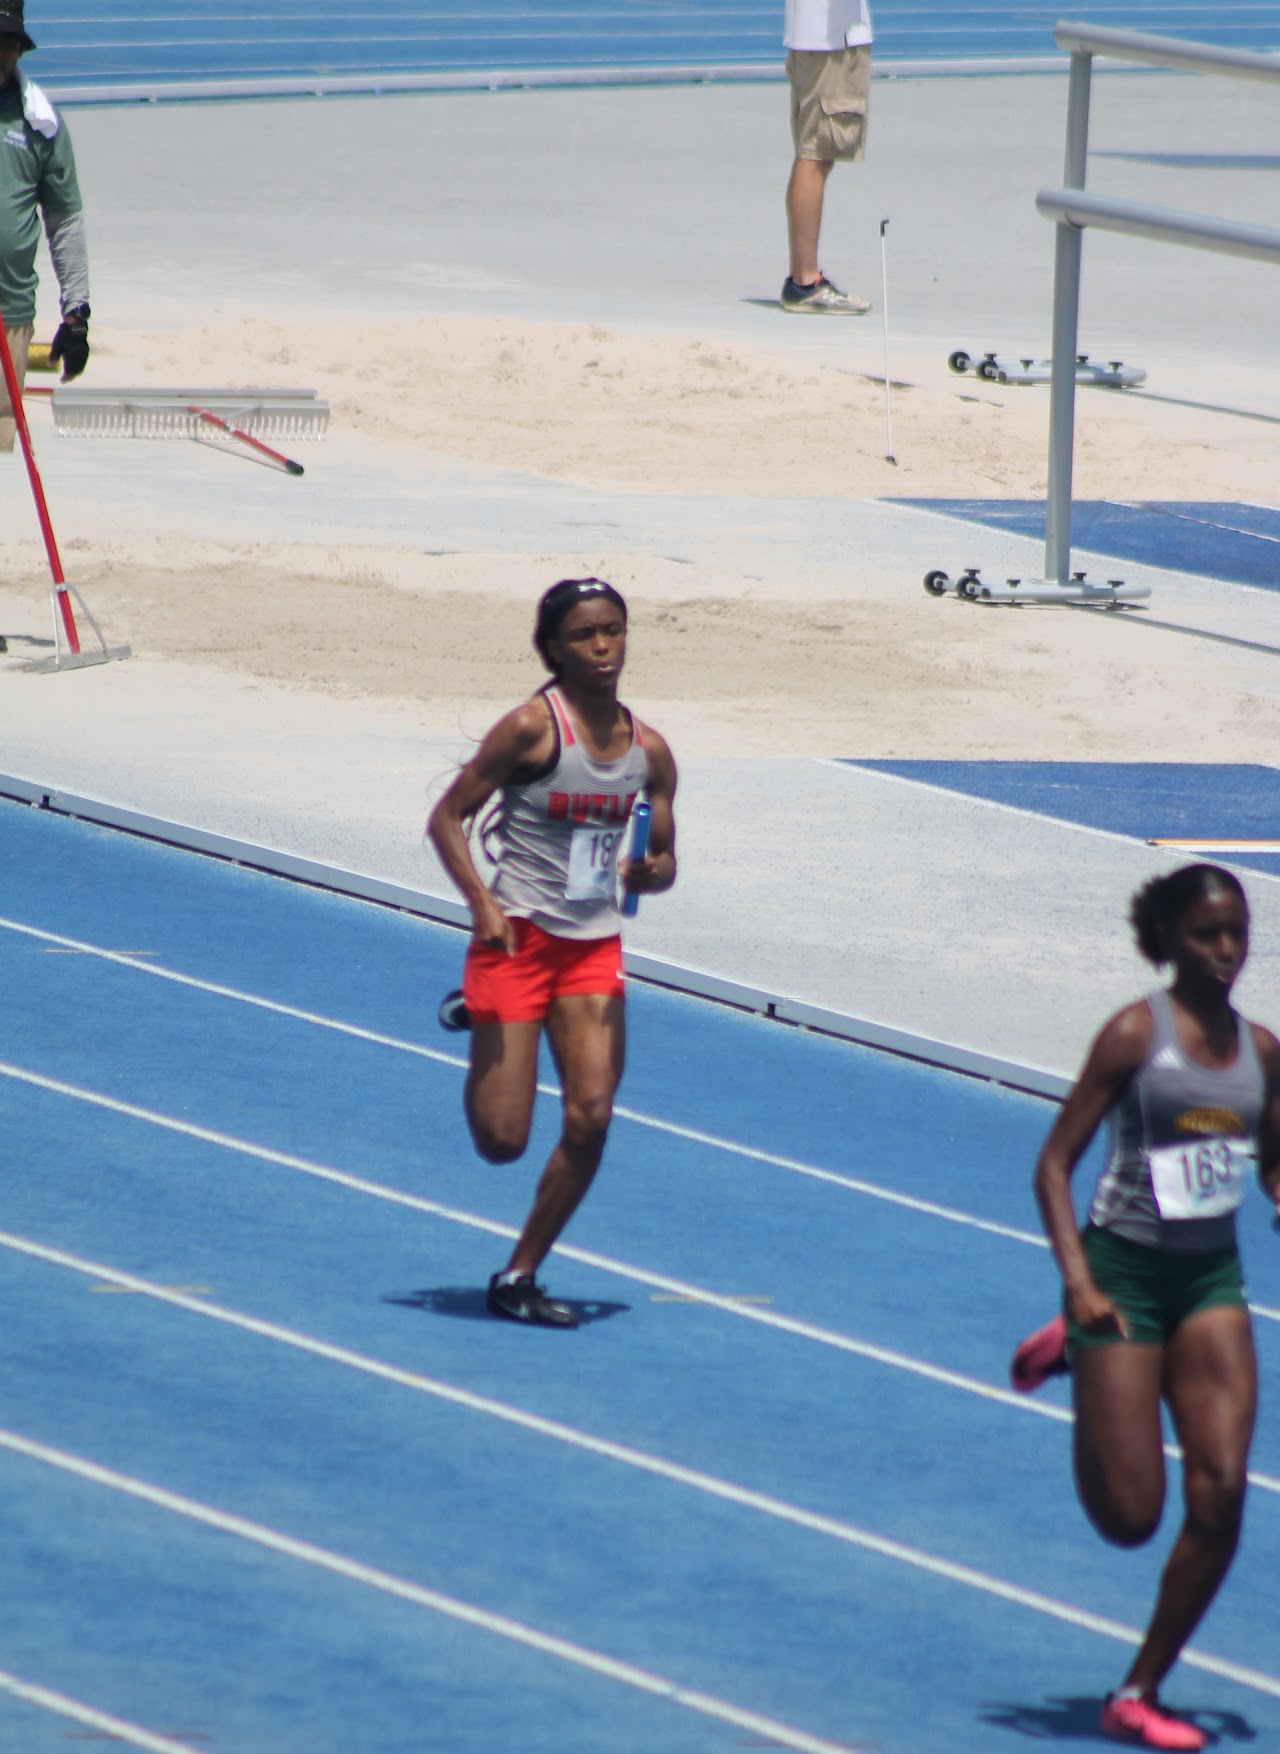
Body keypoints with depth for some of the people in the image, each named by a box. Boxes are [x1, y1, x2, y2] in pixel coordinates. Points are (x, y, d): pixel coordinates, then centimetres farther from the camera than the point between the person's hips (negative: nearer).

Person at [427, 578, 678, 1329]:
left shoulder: (649, 750, 4)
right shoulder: (532, 729, -12)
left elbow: (665, 858, 12)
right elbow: (447, 817, -9)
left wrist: (652, 872, -12)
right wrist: (483, 902, -21)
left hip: (595, 946, 5)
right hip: (520, 936, -5)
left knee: (591, 1119, -7)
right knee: (503, 1139, -4)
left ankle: (521, 1275, 10)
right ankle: (474, 1016, 30)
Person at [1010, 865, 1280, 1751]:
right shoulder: (1137, 1033, -10)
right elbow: (1056, 1162, -9)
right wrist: (1079, 1284, -19)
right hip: (1126, 1270, -5)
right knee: (1130, 1514, -3)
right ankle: (1074, 1346, 27)